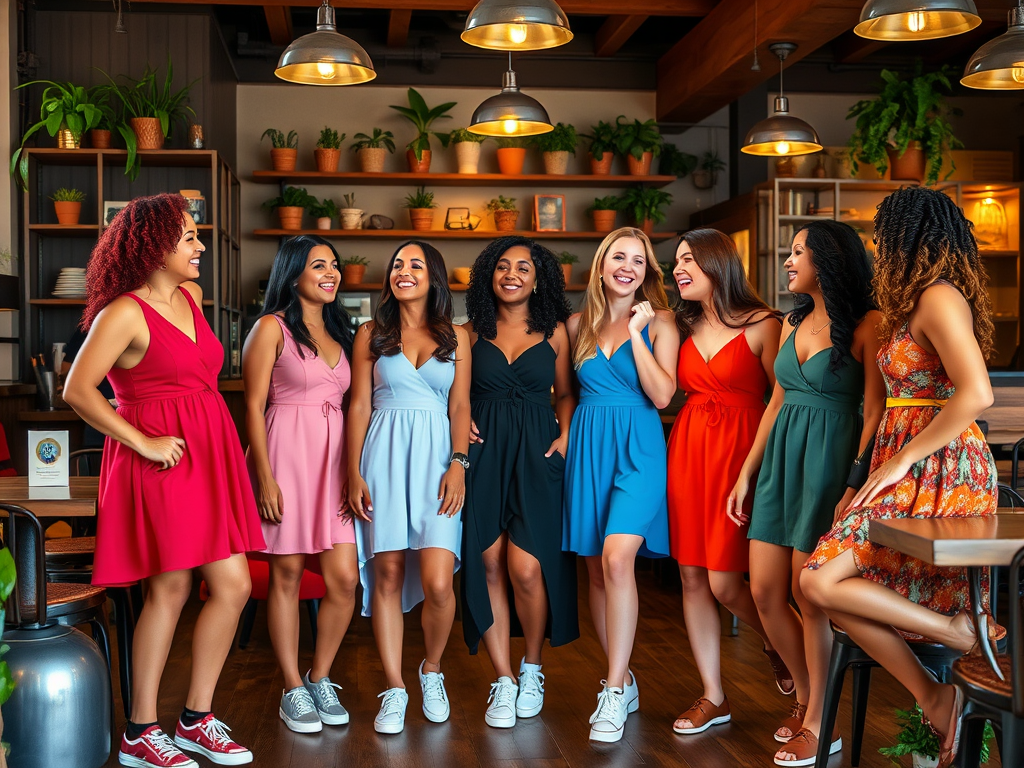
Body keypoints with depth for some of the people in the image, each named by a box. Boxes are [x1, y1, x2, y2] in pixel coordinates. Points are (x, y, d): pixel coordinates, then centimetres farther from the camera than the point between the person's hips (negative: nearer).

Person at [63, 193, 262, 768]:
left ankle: (197, 720, 18)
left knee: (233, 587, 4)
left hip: (210, 456, 8)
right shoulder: (124, 313, -11)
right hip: (164, 458, -8)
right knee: (170, 588, 0)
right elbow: (78, 390, -17)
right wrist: (144, 443, -17)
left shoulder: (191, 296, 14)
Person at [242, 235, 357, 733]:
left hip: (333, 458, 5)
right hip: (287, 454, -5)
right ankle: (293, 692, 14)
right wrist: (265, 478, -13)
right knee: (287, 575, 2)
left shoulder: (338, 331, 18)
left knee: (344, 578, -1)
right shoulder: (273, 327, -1)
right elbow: (254, 406, -5)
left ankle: (320, 679, 18)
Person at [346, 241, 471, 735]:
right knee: (387, 577, -1)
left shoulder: (455, 337, 11)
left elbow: (460, 406, 7)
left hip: (436, 458, 0)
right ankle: (394, 689, 9)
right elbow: (359, 406, 7)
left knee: (437, 582, -10)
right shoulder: (371, 334, 10)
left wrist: (458, 464, -7)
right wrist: (355, 473, -1)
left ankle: (432, 670, 16)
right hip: (385, 456, 1)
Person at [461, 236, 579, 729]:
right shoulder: (474, 331, 10)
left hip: (535, 455, -1)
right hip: (484, 453, 2)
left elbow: (566, 393, 11)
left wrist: (565, 437, -3)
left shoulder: (554, 331, 8)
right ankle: (503, 680, 9)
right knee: (488, 564, -3)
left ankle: (532, 666, 14)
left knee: (526, 568, -11)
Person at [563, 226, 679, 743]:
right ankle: (624, 682, 21)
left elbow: (662, 395, -10)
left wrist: (637, 333, -10)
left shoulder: (659, 322, 1)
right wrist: (563, 436, 3)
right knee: (597, 569, 7)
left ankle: (613, 693, -15)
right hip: (588, 447, 4)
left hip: (638, 448, -4)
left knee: (617, 557, -21)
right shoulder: (578, 324, 11)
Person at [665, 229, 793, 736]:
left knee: (724, 583, -6)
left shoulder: (761, 324, -4)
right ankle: (713, 698, 15)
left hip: (738, 449, -6)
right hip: (687, 448, 6)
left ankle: (778, 643, 27)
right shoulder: (684, 327, 13)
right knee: (692, 578, 4)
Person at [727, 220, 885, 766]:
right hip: (781, 457, 7)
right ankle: (806, 694, 26)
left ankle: (820, 722, 13)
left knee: (809, 595, -2)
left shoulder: (865, 324, -8)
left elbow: (876, 411, -12)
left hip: (829, 459, -7)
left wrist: (855, 484, -19)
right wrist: (746, 473, 14)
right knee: (764, 593, 5)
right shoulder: (795, 321, 14)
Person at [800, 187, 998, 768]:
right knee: (834, 586, 0)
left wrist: (902, 459, -18)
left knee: (822, 582, -16)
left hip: (938, 473, -9)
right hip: (911, 470, 9)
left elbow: (977, 395, -25)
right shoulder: (917, 302, 19)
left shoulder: (940, 297, -12)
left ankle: (961, 632, -7)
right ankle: (934, 700, 3)